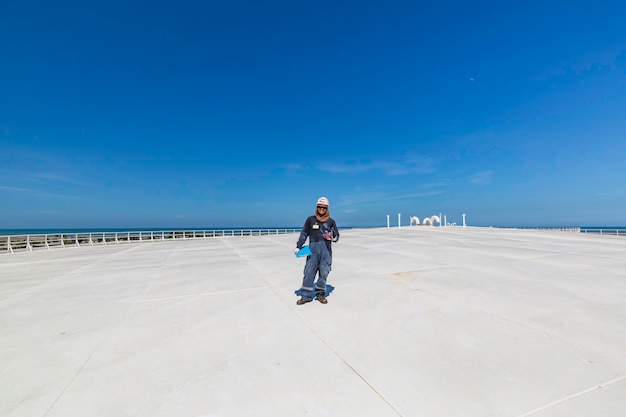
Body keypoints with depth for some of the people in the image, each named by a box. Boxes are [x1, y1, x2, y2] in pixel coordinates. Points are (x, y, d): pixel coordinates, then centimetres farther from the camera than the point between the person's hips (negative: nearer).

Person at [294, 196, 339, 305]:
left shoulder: (331, 221, 11)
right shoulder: (310, 219, 9)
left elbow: (337, 236, 15)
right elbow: (304, 234, 11)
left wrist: (333, 237, -8)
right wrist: (298, 246, 5)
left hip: (326, 249, 1)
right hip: (313, 248, -1)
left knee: (324, 272, 3)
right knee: (309, 272, -4)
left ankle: (320, 294, 18)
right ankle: (306, 296, 4)